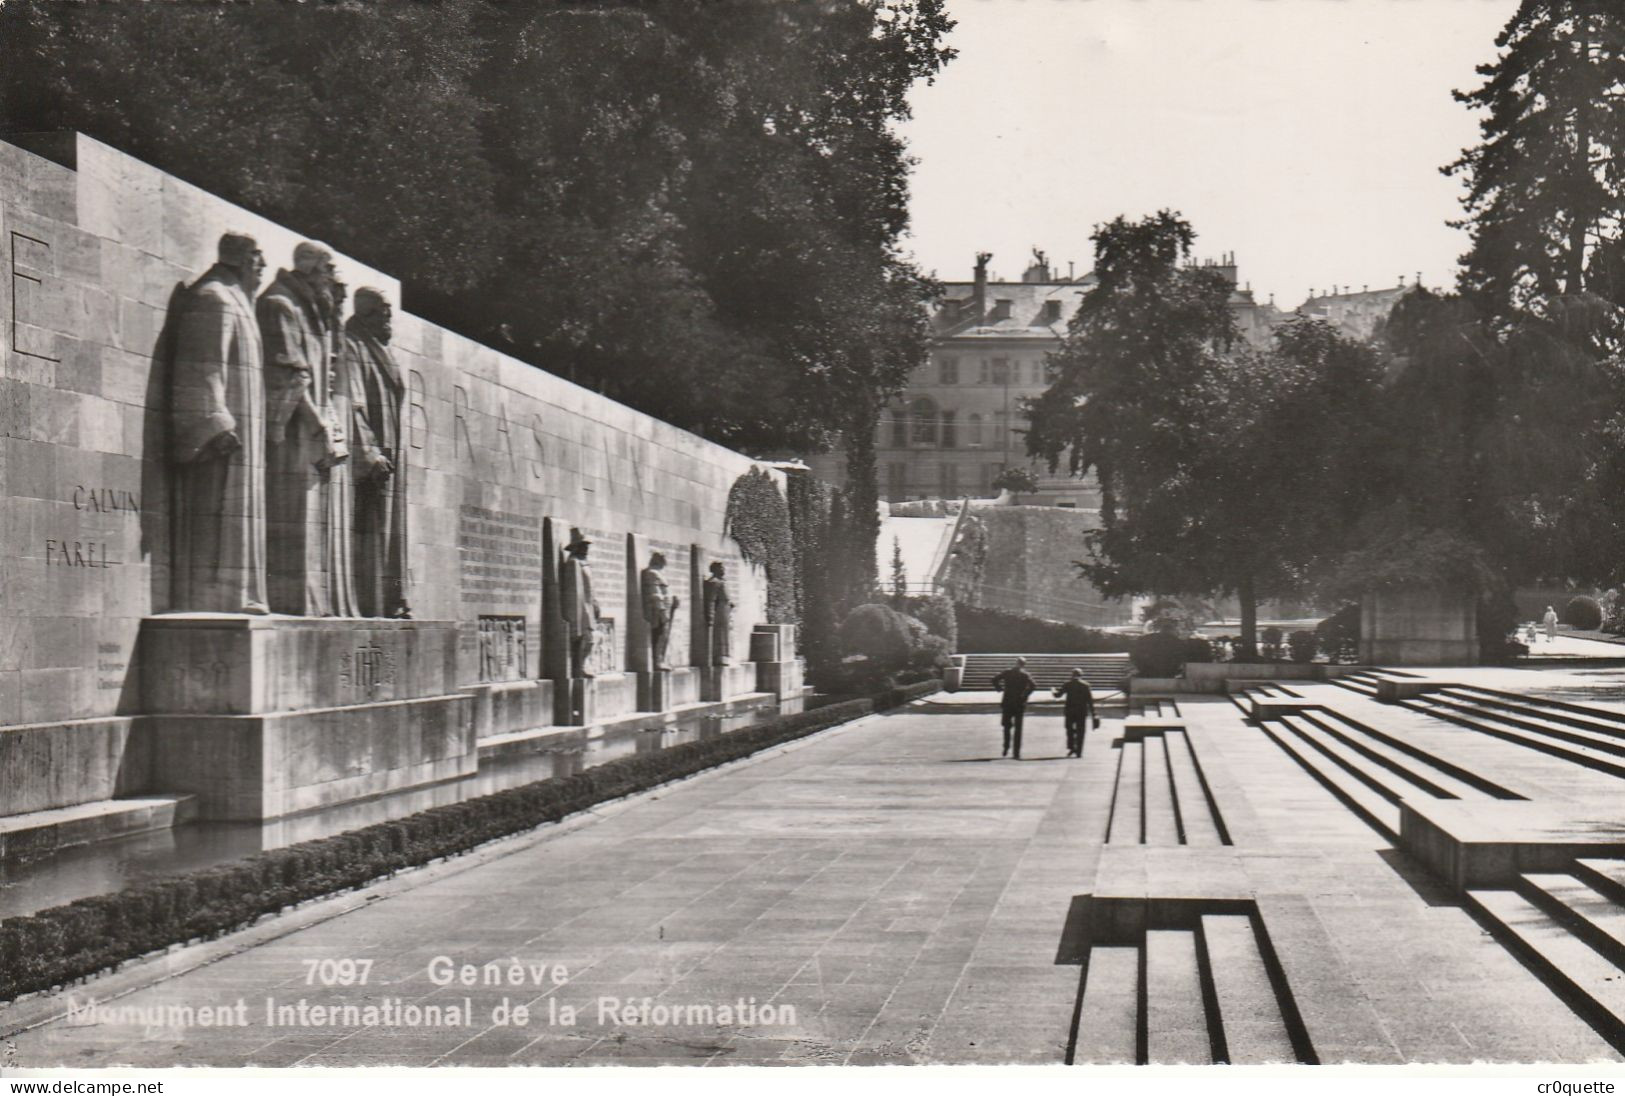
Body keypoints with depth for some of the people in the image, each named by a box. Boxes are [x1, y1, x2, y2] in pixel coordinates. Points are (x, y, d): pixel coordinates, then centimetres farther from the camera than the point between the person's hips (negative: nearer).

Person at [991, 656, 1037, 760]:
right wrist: (1025, 695, -10)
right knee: (1018, 729, 4)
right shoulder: (1025, 675, -4)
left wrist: (1000, 689, 1)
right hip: (1019, 704, -1)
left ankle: (1006, 749, 16)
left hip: (1007, 703, 1)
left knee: (1007, 726, 18)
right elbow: (1033, 685, -19)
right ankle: (1016, 753, 1)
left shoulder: (1007, 672, 2)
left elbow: (995, 679, -8)